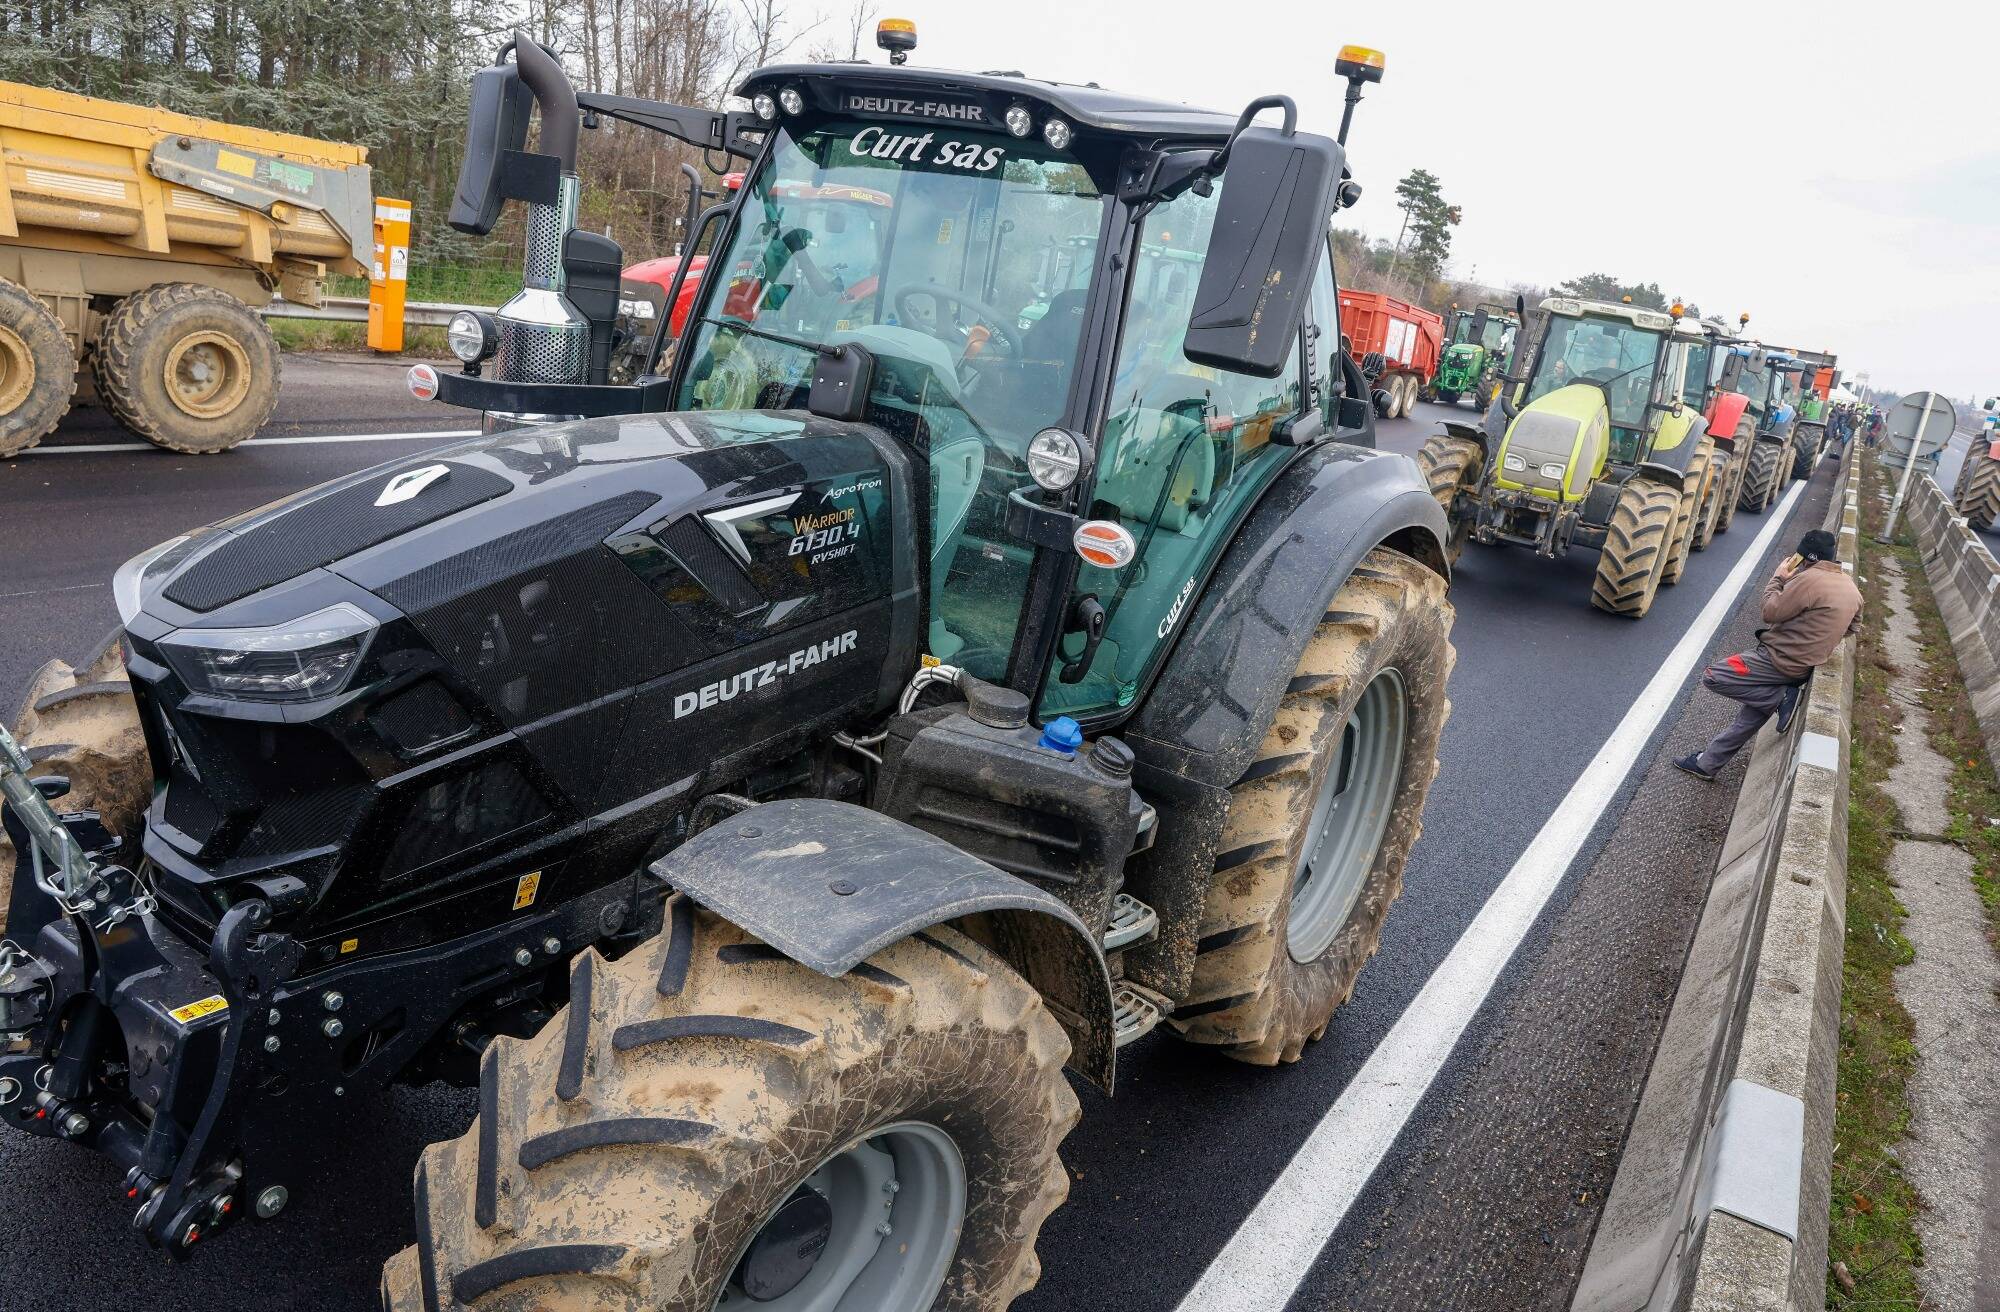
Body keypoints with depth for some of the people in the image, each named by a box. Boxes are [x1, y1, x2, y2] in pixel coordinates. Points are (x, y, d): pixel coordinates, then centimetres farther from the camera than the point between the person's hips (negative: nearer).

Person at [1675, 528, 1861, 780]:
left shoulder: (1810, 580, -20)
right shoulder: (1850, 585, 9)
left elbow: (1771, 613, -13)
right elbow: (1853, 626, 26)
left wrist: (1778, 579, 0)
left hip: (1782, 659, -10)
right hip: (1804, 663, 10)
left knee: (1712, 677, -13)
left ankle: (1783, 696, -7)